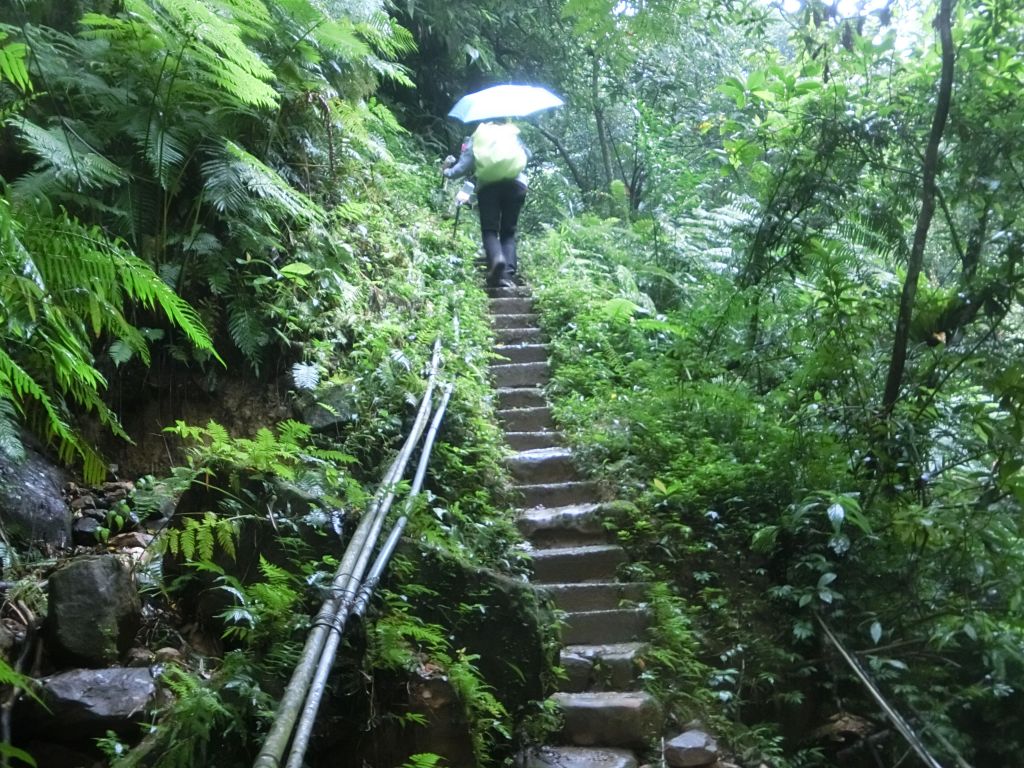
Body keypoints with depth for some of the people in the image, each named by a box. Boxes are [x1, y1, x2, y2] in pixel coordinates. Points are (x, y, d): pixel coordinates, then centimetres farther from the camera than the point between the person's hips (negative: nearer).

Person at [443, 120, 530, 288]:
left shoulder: (476, 137, 19)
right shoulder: (512, 132, 23)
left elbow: (463, 167, 11)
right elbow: (528, 155, 30)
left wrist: (447, 172, 30)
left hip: (488, 185, -1)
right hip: (516, 184, 1)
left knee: (489, 230, 1)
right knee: (508, 231, 8)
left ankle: (496, 259, -30)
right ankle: (508, 272, -11)